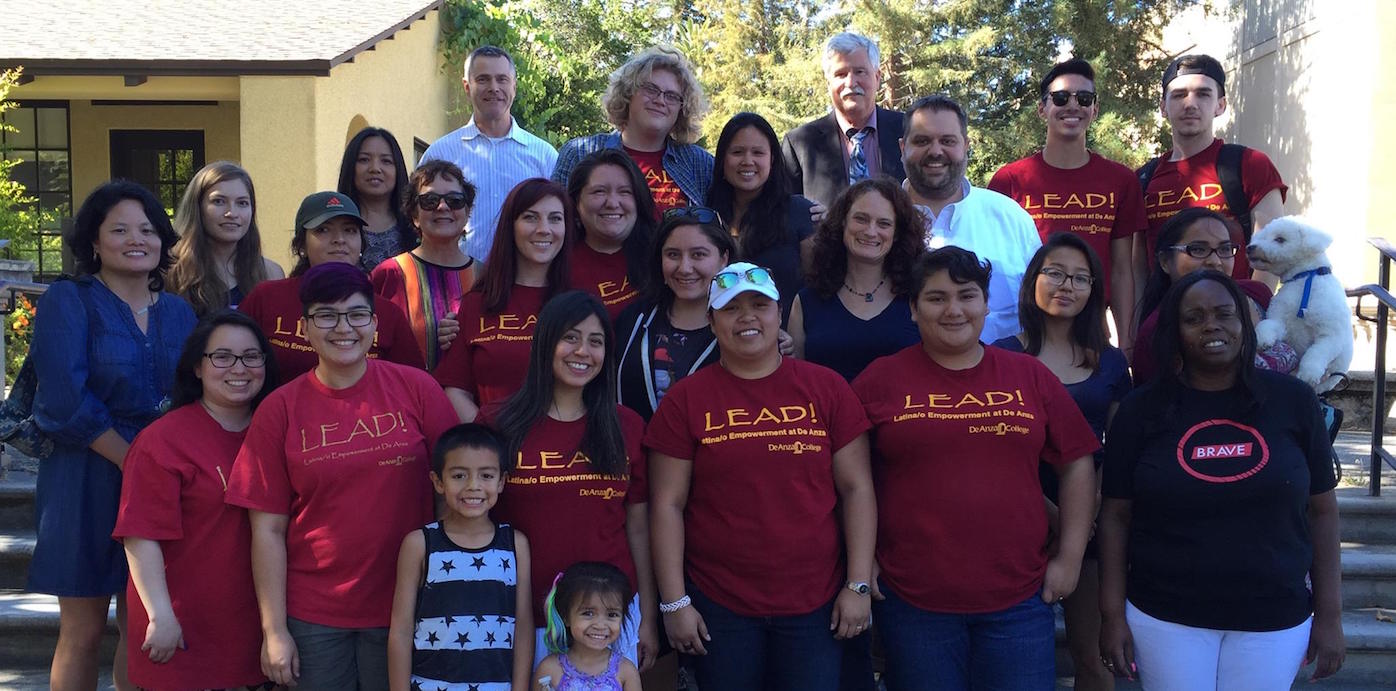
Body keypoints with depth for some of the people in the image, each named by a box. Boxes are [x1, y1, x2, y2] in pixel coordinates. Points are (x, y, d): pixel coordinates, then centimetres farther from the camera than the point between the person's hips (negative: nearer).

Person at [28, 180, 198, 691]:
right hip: (87, 482, -4)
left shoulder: (179, 312, 10)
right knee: (83, 635, 3)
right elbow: (65, 403, -14)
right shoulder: (67, 302, -4)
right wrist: (132, 460, -14)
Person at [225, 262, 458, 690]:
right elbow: (268, 529, -1)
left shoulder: (416, 389, -4)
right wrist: (274, 630, -3)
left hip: (403, 609, 0)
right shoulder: (280, 410, -2)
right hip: (311, 617, 0)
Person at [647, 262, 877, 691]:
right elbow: (668, 505, -1)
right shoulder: (685, 399, 0)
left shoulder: (826, 388, 2)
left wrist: (858, 585, -3)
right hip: (719, 606, 0)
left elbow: (856, 489, 2)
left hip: (815, 603, 1)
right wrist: (675, 602, -4)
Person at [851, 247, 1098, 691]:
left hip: (1020, 600, 2)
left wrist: (1070, 557, 4)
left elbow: (1076, 464, 9)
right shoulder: (880, 380, -1)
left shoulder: (1031, 376, 5)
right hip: (912, 602, -2)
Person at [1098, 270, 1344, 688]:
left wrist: (1329, 615, 3)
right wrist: (1113, 614, -4)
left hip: (1275, 620, 1)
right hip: (1164, 618, -1)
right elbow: (1116, 515, -1)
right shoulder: (1142, 409, -4)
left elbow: (1321, 510, 4)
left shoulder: (1292, 400, -1)